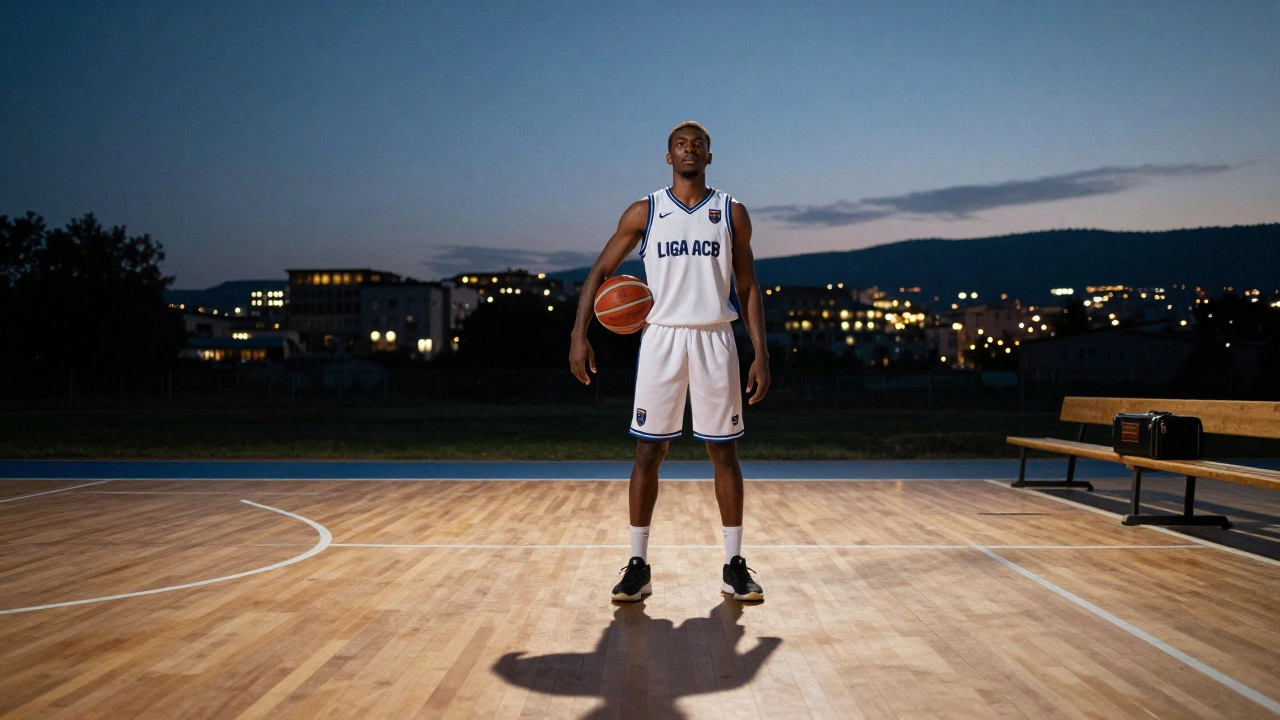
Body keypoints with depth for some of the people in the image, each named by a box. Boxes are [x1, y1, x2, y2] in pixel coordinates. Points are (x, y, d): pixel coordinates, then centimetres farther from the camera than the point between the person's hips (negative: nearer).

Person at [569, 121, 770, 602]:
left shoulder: (731, 212, 7)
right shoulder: (644, 212, 5)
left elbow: (748, 287, 8)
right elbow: (600, 272, 5)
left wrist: (761, 354, 0)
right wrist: (580, 336, -7)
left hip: (714, 341, 1)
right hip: (661, 338, 0)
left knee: (724, 453, 4)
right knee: (648, 451, 0)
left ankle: (734, 567, 13)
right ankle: (638, 566, 10)